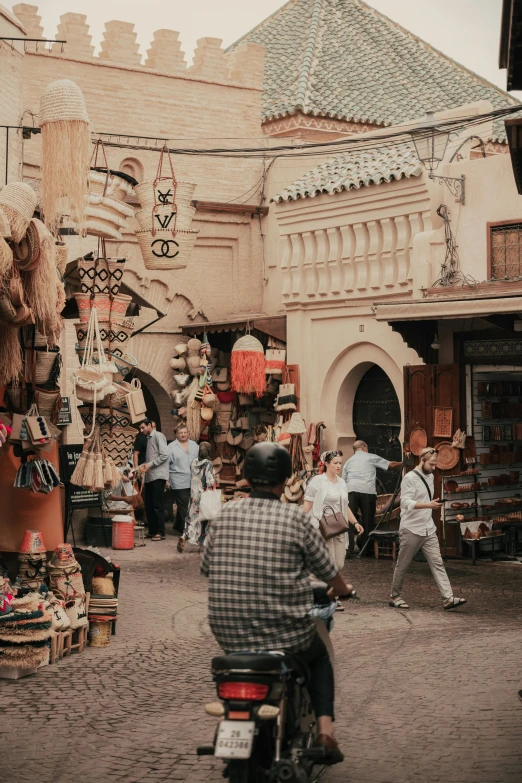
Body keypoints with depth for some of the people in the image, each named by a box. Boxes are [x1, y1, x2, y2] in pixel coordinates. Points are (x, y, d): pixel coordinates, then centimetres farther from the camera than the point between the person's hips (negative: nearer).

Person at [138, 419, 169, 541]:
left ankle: (160, 533, -4)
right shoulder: (149, 438, 21)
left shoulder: (158, 436, -6)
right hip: (149, 477, 9)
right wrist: (142, 466, 8)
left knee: (157, 505, -7)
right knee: (149, 505, 8)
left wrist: (150, 465, -14)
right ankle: (152, 531, 14)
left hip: (158, 476, -9)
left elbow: (164, 455, -15)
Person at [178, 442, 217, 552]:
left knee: (192, 516, 8)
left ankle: (184, 537, -11)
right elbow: (210, 482, -14)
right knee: (204, 517, 6)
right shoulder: (208, 464, -14)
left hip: (194, 493, 5)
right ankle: (202, 542, 11)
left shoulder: (194, 462, 3)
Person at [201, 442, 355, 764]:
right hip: (286, 633, -3)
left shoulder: (225, 514, 0)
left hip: (229, 634, 3)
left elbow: (206, 566, 11)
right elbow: (325, 568, 3)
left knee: (239, 661, 38)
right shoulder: (296, 518, -9)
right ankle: (325, 731, 16)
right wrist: (343, 589, 26)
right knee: (319, 659, 30)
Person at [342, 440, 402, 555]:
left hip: (351, 490, 3)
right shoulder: (371, 457, 15)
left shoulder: (349, 461, 25)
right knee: (367, 520, 10)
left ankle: (349, 549, -5)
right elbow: (391, 465, 16)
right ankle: (365, 548, 17)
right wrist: (402, 463, 32)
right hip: (367, 491, -3)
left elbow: (343, 481, 20)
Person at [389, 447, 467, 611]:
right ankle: (395, 597, 18)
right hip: (411, 530, -7)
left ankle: (448, 598, -9)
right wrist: (428, 505, -34)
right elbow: (406, 502, -23)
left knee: (437, 563, -2)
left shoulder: (430, 477, 14)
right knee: (402, 565, 5)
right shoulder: (410, 478, -12)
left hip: (428, 529, 7)